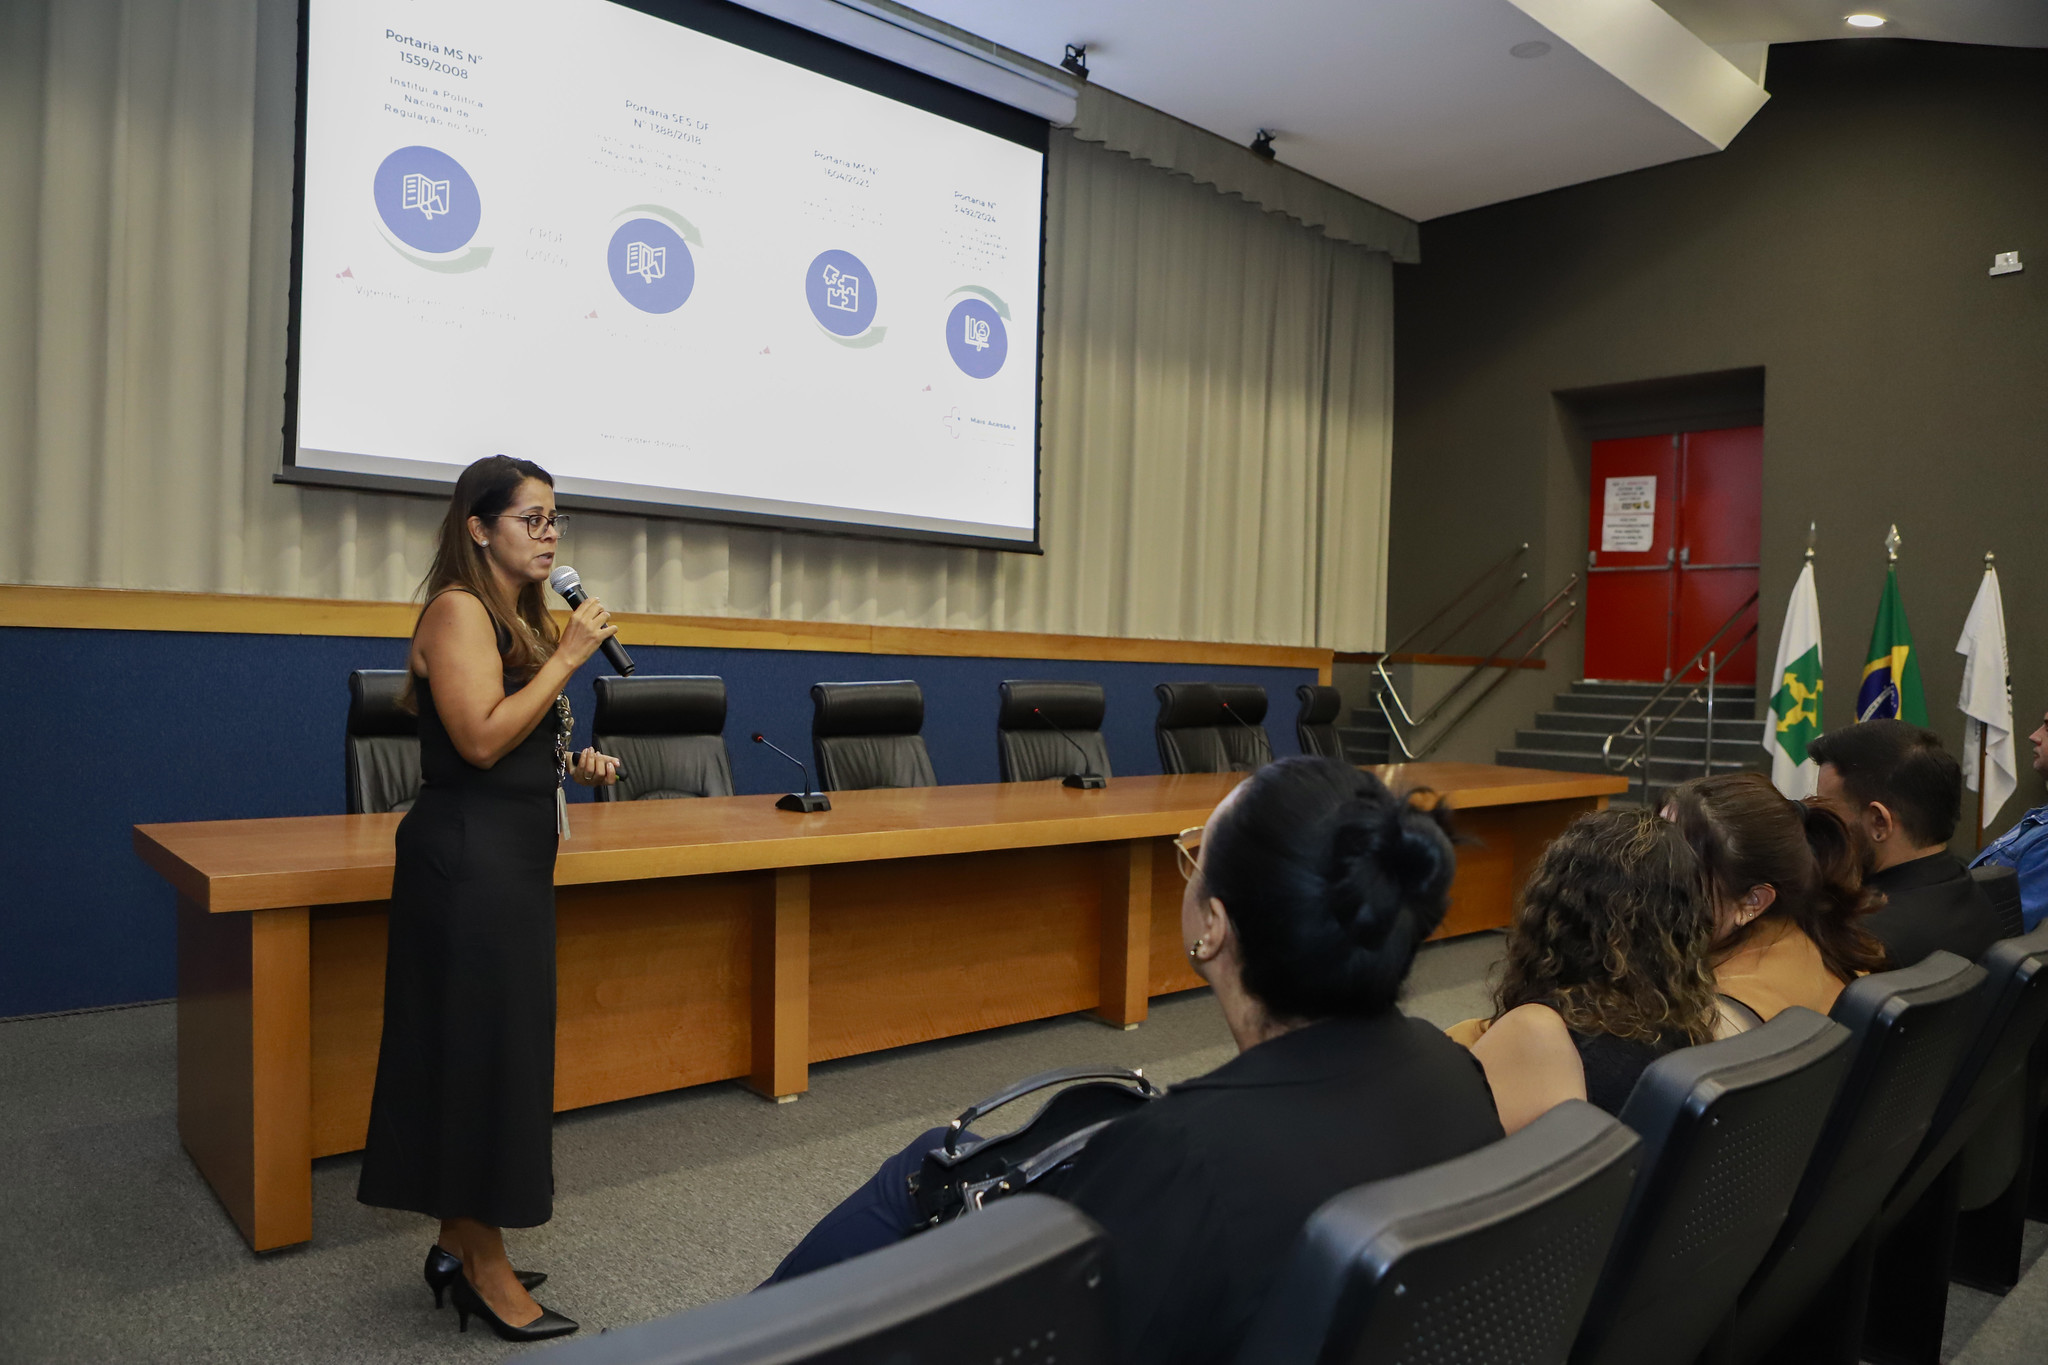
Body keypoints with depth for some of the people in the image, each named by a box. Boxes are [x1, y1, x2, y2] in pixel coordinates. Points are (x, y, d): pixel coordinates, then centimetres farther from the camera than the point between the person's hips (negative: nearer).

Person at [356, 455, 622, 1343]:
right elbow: (480, 740, -23)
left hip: (510, 856, 10)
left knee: (497, 1045, 14)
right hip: (468, 858, -10)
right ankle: (485, 1269, 11)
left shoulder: (521, 617, 16)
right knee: (480, 1046, -2)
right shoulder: (459, 610, -12)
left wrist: (572, 765, 11)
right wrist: (568, 657, -19)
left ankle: (459, 1245, 27)